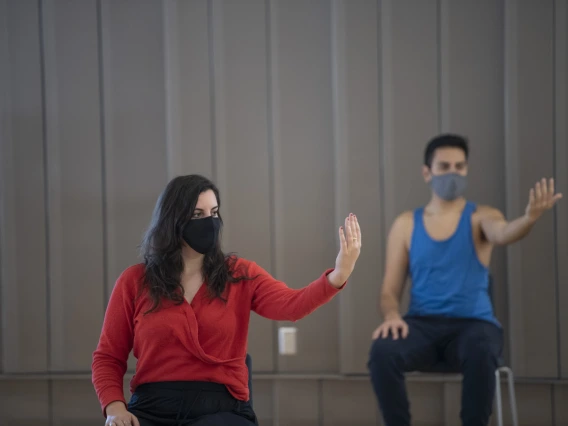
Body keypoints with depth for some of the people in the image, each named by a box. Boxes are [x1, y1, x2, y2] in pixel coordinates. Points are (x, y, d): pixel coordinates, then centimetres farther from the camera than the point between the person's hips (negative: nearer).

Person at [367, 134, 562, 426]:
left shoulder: (481, 217, 6)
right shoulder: (406, 224, 11)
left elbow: (502, 234, -20)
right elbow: (390, 290, 9)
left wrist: (530, 217, -44)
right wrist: (392, 316, -15)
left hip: (473, 323, -1)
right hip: (422, 324, 1)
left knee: (481, 352, -38)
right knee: (382, 351, -32)